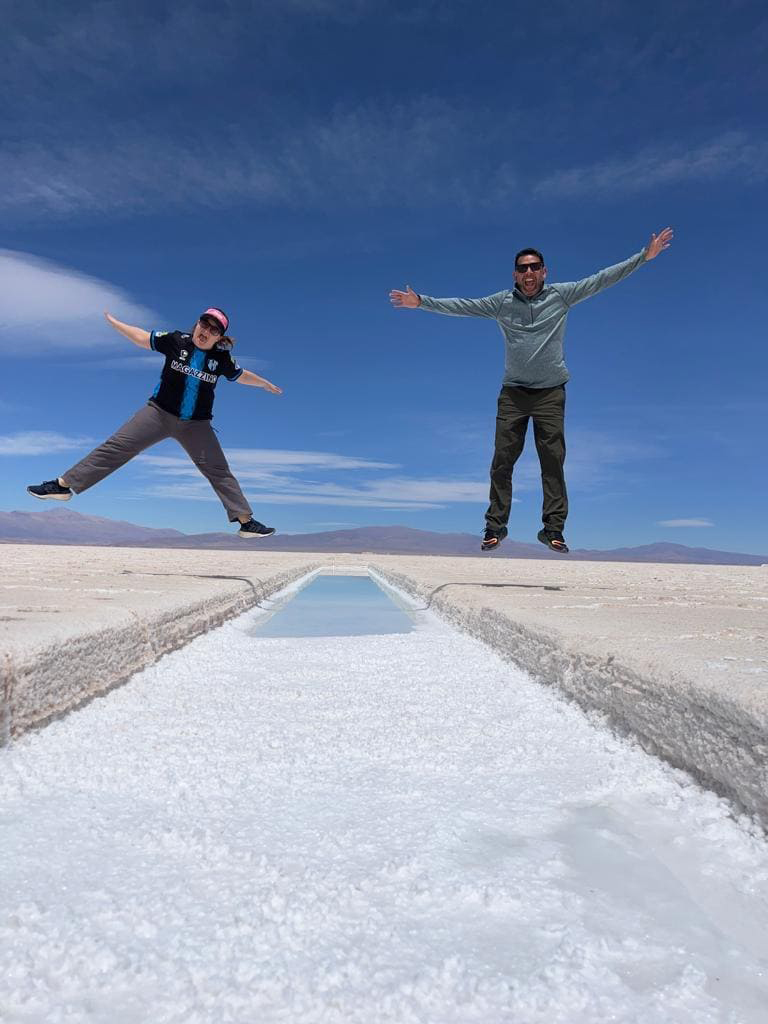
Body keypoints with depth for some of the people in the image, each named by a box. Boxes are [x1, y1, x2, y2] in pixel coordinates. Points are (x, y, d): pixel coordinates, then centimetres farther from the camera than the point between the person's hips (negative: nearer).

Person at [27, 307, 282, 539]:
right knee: (116, 447, -6)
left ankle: (246, 521, 4)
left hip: (196, 425, 1)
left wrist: (265, 384, 23)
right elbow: (143, 338, 8)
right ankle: (63, 485, 2)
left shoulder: (222, 358, -2)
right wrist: (114, 322, 11)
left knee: (219, 471, -1)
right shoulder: (176, 340, -4)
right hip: (159, 413, 0)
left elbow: (241, 375, 16)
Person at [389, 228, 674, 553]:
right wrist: (421, 302, 3)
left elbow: (601, 279, 4)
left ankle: (553, 528, 1)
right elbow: (461, 306, 7)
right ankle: (495, 526, 5)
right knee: (502, 460, -2)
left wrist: (644, 256, 0)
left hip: (551, 392, 0)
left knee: (553, 460, -4)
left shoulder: (561, 295, 6)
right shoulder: (501, 302, 8)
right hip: (513, 392, 1)